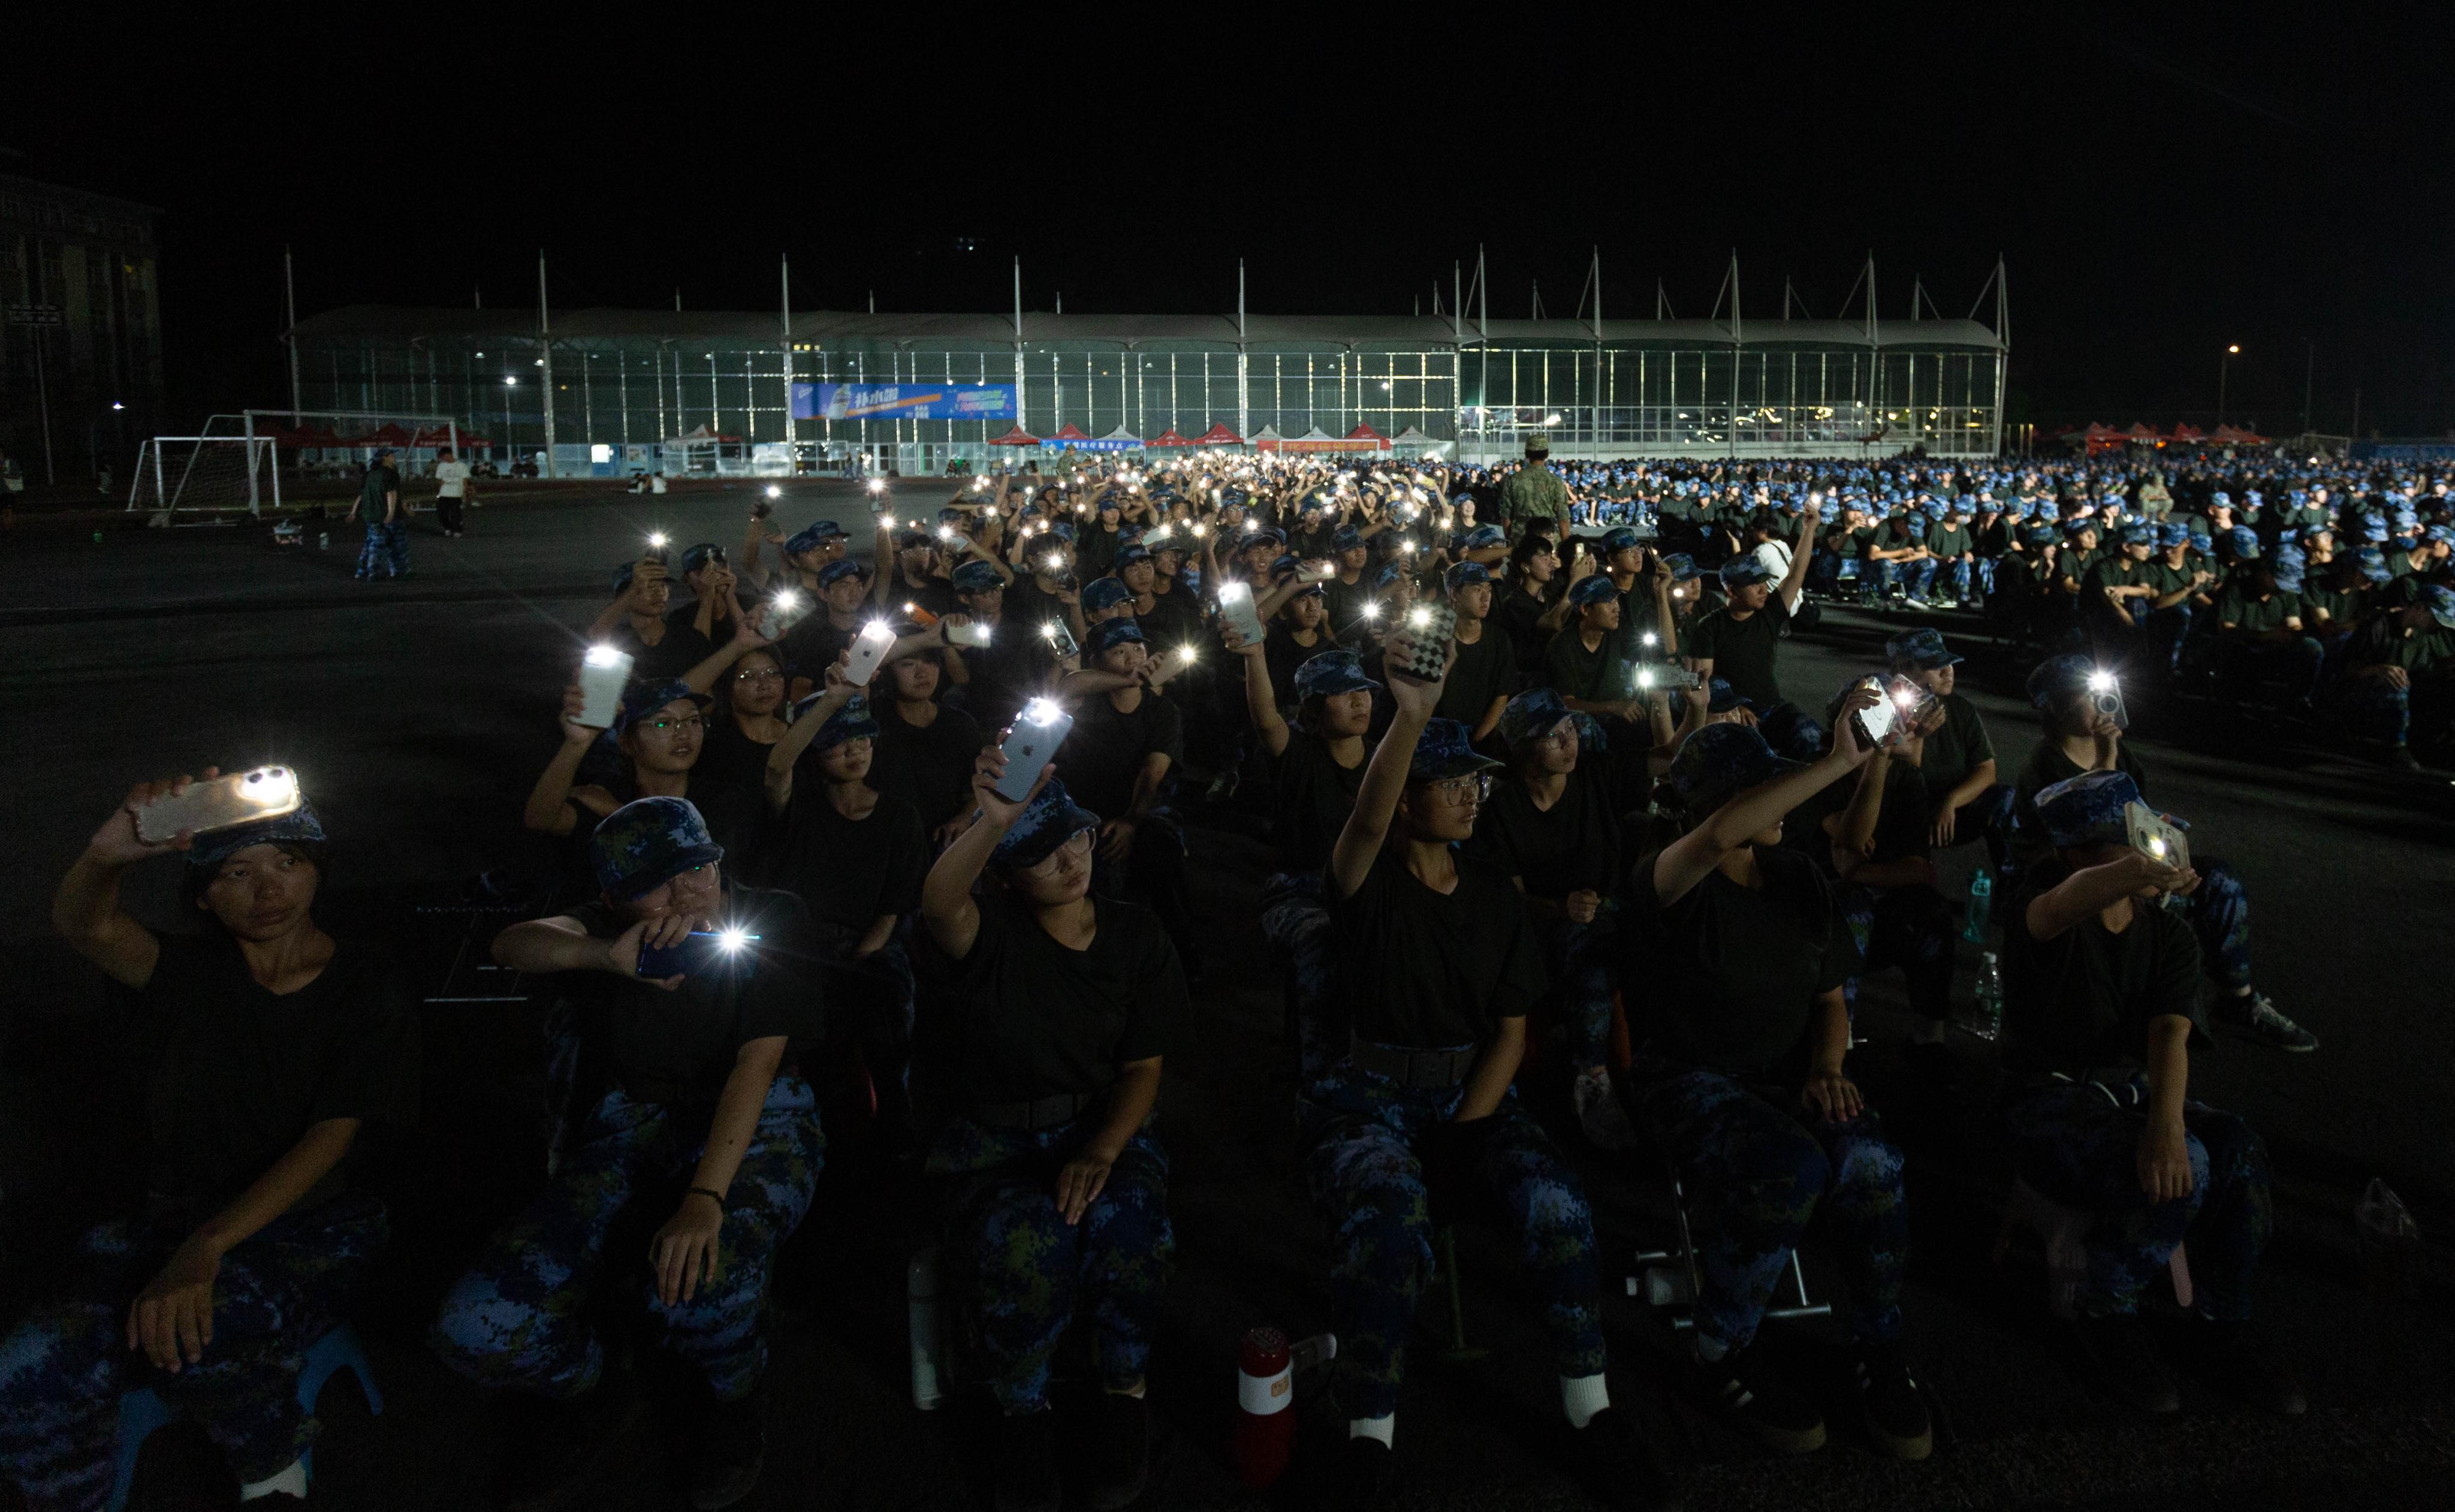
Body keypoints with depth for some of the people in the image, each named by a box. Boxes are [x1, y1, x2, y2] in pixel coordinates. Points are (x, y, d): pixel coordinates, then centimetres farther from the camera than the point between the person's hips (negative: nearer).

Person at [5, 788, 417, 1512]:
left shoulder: (369, 991, -3)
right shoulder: (192, 970, 4)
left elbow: (330, 1141, -13)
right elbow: (83, 926, -19)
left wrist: (206, 1248, -29)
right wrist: (108, 856, -44)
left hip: (311, 1227, -2)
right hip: (175, 1219, 3)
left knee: (195, 1330, -35)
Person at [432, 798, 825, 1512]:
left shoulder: (773, 919, -5)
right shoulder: (609, 925, 2)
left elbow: (759, 1060, -16)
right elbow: (512, 945, -20)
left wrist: (705, 1199, -30)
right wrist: (609, 958, -43)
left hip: (753, 1121, -2)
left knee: (699, 1286, -39)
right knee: (480, 1328, -23)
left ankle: (730, 1401, 0)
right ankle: (577, 1396, 14)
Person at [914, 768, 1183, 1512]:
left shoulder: (1136, 936, 5)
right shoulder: (990, 928, -6)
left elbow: (1144, 1068, 5)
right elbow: (939, 904, -33)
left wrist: (1101, 1152, -14)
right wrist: (993, 822, -52)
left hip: (1100, 1127, 2)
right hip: (988, 1138, -2)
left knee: (1126, 1222, -32)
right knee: (1027, 1242, -34)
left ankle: (1124, 1395, -3)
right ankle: (1023, 1415, -4)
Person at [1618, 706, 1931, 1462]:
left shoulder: (1798, 877, 11)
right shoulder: (1668, 880, -10)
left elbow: (1830, 999, 17)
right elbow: (1718, 836, -36)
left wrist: (1827, 1068, -4)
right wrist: (1838, 763, -37)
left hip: (1789, 1073, 5)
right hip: (1692, 1079, -5)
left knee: (1870, 1163, -28)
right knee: (1790, 1168, -35)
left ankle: (1877, 1353, -4)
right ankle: (1720, 1357, -11)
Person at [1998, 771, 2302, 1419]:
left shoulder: (2169, 935, 5)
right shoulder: (2046, 898, -10)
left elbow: (2170, 1033, -13)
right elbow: (2065, 905, -40)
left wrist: (2166, 1120, -32)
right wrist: (2140, 875, -60)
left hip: (2131, 1091, 6)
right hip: (2050, 1102, -5)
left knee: (2242, 1152, -23)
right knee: (2185, 1169, -29)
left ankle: (2221, 1333, -2)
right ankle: (2107, 1317, -5)